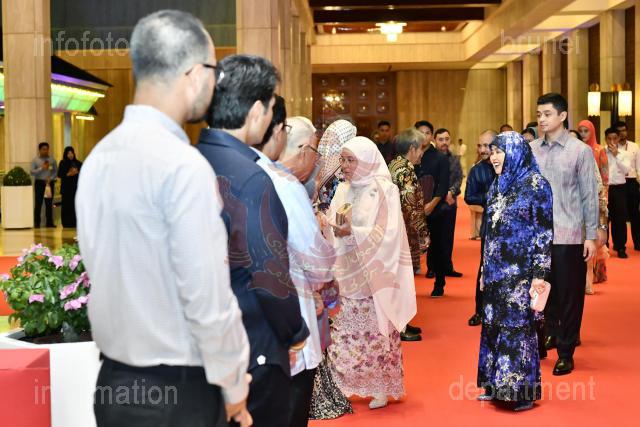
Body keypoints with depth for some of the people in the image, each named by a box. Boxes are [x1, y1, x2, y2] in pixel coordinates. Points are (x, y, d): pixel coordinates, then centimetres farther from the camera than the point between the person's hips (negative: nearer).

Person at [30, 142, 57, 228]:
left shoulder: (52, 159, 8)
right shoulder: (35, 160, 5)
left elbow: (56, 171, 5)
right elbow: (32, 172, -3)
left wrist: (50, 178, -9)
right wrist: (41, 168, -12)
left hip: (50, 183, 1)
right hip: (39, 182, -1)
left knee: (49, 203, 1)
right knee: (38, 203, -3)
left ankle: (49, 222, 6)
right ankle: (36, 222, 1)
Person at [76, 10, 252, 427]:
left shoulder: (99, 156, 3)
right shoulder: (184, 165, -20)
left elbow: (108, 271, 9)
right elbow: (207, 296, -19)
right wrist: (233, 384, -6)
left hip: (114, 379, 7)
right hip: (178, 391, -7)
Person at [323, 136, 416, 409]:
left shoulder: (384, 190, -7)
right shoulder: (343, 190, 10)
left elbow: (388, 234, -14)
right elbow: (332, 229, 11)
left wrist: (353, 232, -23)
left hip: (373, 276, -5)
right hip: (346, 274, 5)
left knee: (376, 332, 0)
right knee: (346, 333, 5)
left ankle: (382, 387, 12)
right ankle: (351, 383, 17)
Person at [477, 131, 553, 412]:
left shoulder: (536, 184, -8)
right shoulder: (497, 186, 12)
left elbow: (544, 232, -10)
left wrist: (540, 273, -15)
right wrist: (484, 269, 17)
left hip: (520, 272, -7)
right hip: (496, 271, 7)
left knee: (518, 327, -2)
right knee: (494, 326, 9)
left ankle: (523, 389, 8)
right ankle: (497, 384, 20)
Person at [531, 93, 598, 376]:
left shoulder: (580, 151, -3)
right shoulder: (531, 149, 6)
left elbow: (589, 195, -3)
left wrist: (591, 235, -5)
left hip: (568, 235, -3)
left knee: (569, 295, 4)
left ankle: (566, 353, 15)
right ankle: (551, 334, 29)